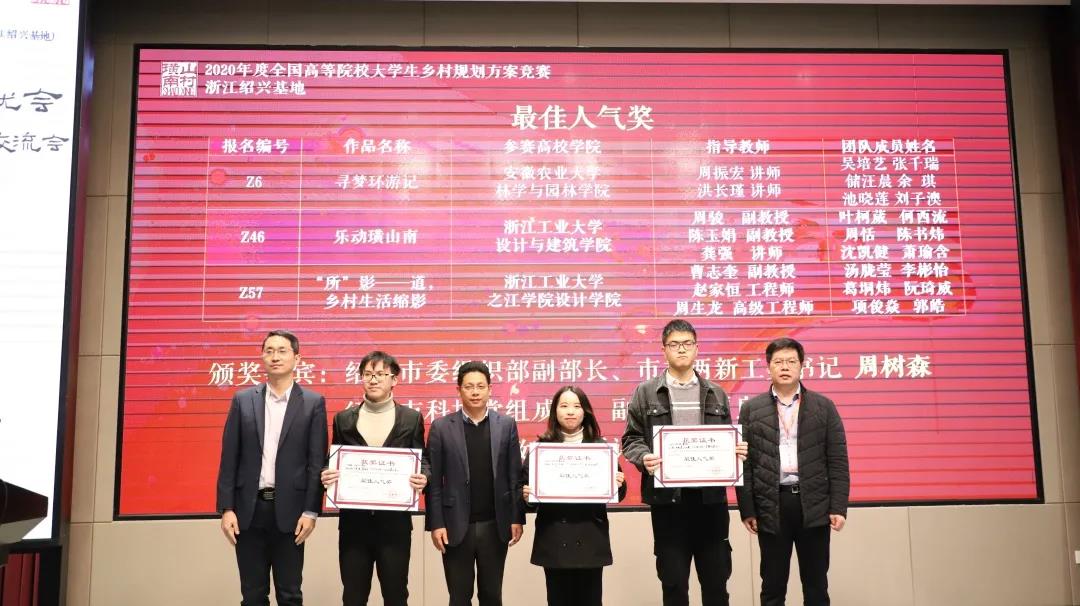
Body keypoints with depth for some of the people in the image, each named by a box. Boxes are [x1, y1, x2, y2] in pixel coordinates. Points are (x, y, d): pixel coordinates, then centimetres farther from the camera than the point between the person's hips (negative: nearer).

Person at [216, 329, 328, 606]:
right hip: (249, 509, 2)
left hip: (289, 510, -2)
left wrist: (311, 511, -8)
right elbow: (229, 458, 4)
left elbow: (317, 461, -2)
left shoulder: (313, 402, 0)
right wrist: (226, 508, -3)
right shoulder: (243, 400, 6)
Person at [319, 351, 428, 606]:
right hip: (354, 522, 1)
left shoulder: (411, 419, 2)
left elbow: (421, 463, 6)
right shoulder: (344, 419, 6)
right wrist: (327, 477, -11)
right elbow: (335, 464, 10)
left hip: (394, 522, -1)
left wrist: (422, 480, -15)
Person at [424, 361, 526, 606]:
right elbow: (433, 480, -2)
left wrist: (517, 518, -1)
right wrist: (436, 523, -7)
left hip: (495, 525, 1)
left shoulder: (507, 425, 3)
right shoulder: (441, 427, -1)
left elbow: (515, 476, 3)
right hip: (456, 526, -1)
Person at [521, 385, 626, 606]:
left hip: (590, 539, 0)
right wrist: (526, 496, -17)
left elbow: (615, 492, 9)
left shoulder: (600, 446, 6)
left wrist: (619, 485, -12)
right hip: (553, 539, 0)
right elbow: (526, 486, 5)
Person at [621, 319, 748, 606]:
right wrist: (643, 458, -17)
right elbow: (631, 439, 3)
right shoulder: (646, 393, 4)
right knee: (673, 581, 7)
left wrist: (737, 450, -6)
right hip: (668, 496, -2)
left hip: (710, 495, 2)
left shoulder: (715, 393, 11)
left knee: (716, 578, 9)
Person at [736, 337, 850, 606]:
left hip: (814, 505, 0)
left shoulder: (824, 406, 5)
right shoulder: (751, 409, 5)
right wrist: (746, 510, -2)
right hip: (770, 506, 0)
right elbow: (744, 462, 2)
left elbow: (838, 461, 2)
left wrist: (838, 507, -5)